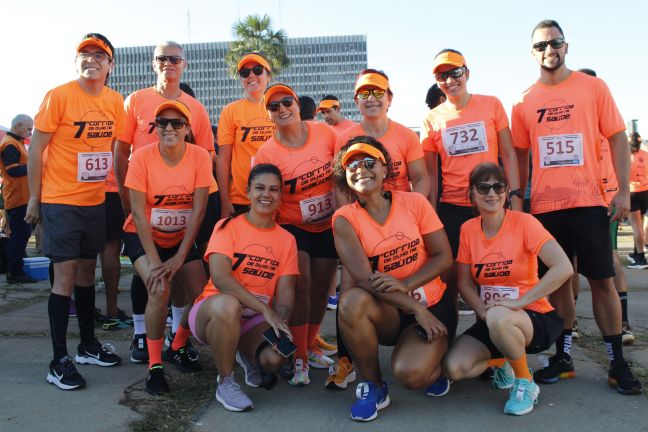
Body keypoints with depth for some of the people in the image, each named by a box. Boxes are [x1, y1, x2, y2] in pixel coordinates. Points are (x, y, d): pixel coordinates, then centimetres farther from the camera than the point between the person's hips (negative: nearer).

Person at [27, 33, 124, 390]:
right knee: (66, 274, -6)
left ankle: (88, 346, 27)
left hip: (95, 201, 5)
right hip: (60, 200, -5)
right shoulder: (58, 96, -10)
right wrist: (34, 198, -7)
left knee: (87, 270, 14)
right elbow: (36, 149, -8)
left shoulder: (115, 101, 4)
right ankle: (59, 361, 3)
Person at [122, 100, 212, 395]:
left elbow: (198, 210, -14)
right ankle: (154, 365, -8)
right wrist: (155, 262, -23)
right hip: (143, 237, -2)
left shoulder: (200, 157, -14)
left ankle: (178, 348, 21)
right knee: (159, 290, -26)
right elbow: (139, 214, -18)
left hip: (181, 238, 3)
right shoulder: (142, 157, -17)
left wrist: (180, 257, -18)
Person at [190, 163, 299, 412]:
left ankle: (248, 356, 13)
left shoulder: (287, 239, 5)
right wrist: (265, 309, -29)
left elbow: (285, 292, -3)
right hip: (213, 311, -3)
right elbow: (219, 276, -21)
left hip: (256, 320, 3)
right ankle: (225, 382, -15)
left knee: (276, 358, -28)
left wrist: (280, 323, -25)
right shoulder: (228, 226, -6)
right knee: (227, 304, -39)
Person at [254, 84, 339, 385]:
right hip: (293, 225, -3)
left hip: (328, 224, 3)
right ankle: (299, 357, -1)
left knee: (322, 286, 11)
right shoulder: (266, 153, -14)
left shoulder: (324, 133, -8)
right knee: (301, 284, -14)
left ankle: (311, 346, 31)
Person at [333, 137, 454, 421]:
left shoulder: (414, 202, -5)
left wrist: (405, 284, -22)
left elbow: (444, 256, -5)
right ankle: (373, 386, -9)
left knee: (410, 374, -26)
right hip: (388, 313, 0)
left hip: (433, 306, 0)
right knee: (351, 301, -33)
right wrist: (416, 308, -22)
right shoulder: (344, 219, -8)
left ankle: (435, 360, 15)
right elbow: (365, 278, -17)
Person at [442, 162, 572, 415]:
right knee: (454, 368, -18)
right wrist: (483, 311, -14)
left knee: (498, 319, -39)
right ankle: (501, 362, 17)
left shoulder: (524, 223, -13)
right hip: (491, 321, 5)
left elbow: (564, 268, -25)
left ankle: (526, 383, -9)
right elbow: (464, 283, 4)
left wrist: (518, 302, -27)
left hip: (533, 317, -5)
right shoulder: (468, 229, 0)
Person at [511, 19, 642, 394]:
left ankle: (617, 362, 13)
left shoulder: (593, 87, 2)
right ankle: (564, 356, 19)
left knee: (601, 279, 1)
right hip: (544, 206, 2)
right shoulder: (524, 103, 7)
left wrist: (623, 191, -6)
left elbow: (618, 139, 2)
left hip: (589, 202, -2)